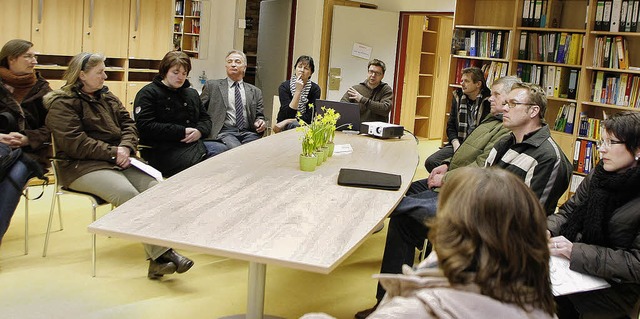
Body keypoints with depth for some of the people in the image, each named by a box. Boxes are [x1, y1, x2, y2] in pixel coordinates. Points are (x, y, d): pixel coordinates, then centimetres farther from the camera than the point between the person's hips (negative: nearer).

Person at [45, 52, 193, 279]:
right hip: (82, 167, -6)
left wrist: (126, 147, -6)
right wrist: (113, 153, -15)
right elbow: (75, 143, -14)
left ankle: (157, 259, -30)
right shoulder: (62, 104, -2)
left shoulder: (107, 97, 21)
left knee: (152, 186, -23)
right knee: (127, 193, -33)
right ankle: (161, 254, -34)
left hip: (117, 160, 6)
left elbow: (128, 123, 15)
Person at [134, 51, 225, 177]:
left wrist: (200, 131, -2)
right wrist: (182, 132, -13)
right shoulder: (148, 93, 1)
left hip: (194, 142, 7)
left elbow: (205, 118, 25)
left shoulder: (192, 93, 24)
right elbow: (145, 126, -11)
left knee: (222, 149, -21)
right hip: (163, 150, -7)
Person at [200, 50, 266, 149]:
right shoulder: (212, 85, 15)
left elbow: (259, 116, 21)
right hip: (224, 131, -2)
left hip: (248, 133, 2)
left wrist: (261, 123, -2)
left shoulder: (255, 91, 21)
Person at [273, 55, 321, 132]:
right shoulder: (284, 86, -8)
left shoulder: (315, 89, -4)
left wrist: (287, 121, -18)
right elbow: (289, 114, -18)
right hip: (284, 128, -2)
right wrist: (298, 91, -24)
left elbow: (310, 117, -9)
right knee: (295, 125, -34)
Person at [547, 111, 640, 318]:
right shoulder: (599, 175, 2)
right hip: (583, 267, 6)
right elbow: (568, 211, 9)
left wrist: (575, 252, -26)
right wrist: (547, 230, -13)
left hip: (617, 286, -6)